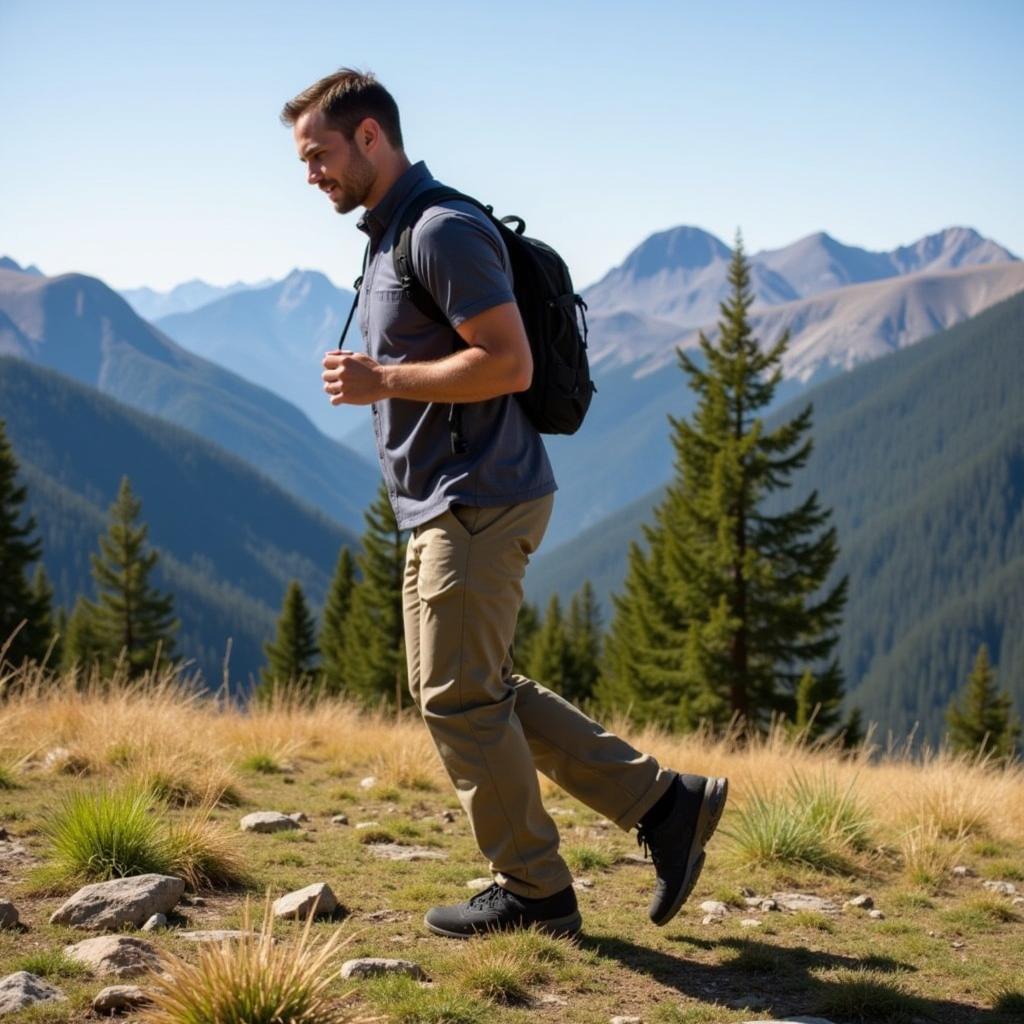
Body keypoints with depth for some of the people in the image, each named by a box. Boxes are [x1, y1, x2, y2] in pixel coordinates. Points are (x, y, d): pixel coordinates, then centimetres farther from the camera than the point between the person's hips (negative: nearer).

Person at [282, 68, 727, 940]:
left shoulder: (444, 231, -15)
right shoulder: (392, 235, 18)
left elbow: (508, 363, -23)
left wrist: (381, 382, -18)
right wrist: (374, 380, 13)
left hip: (478, 502, -11)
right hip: (442, 506, 11)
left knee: (459, 696, -2)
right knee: (473, 691, 14)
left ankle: (534, 893, 12)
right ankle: (661, 801, 16)